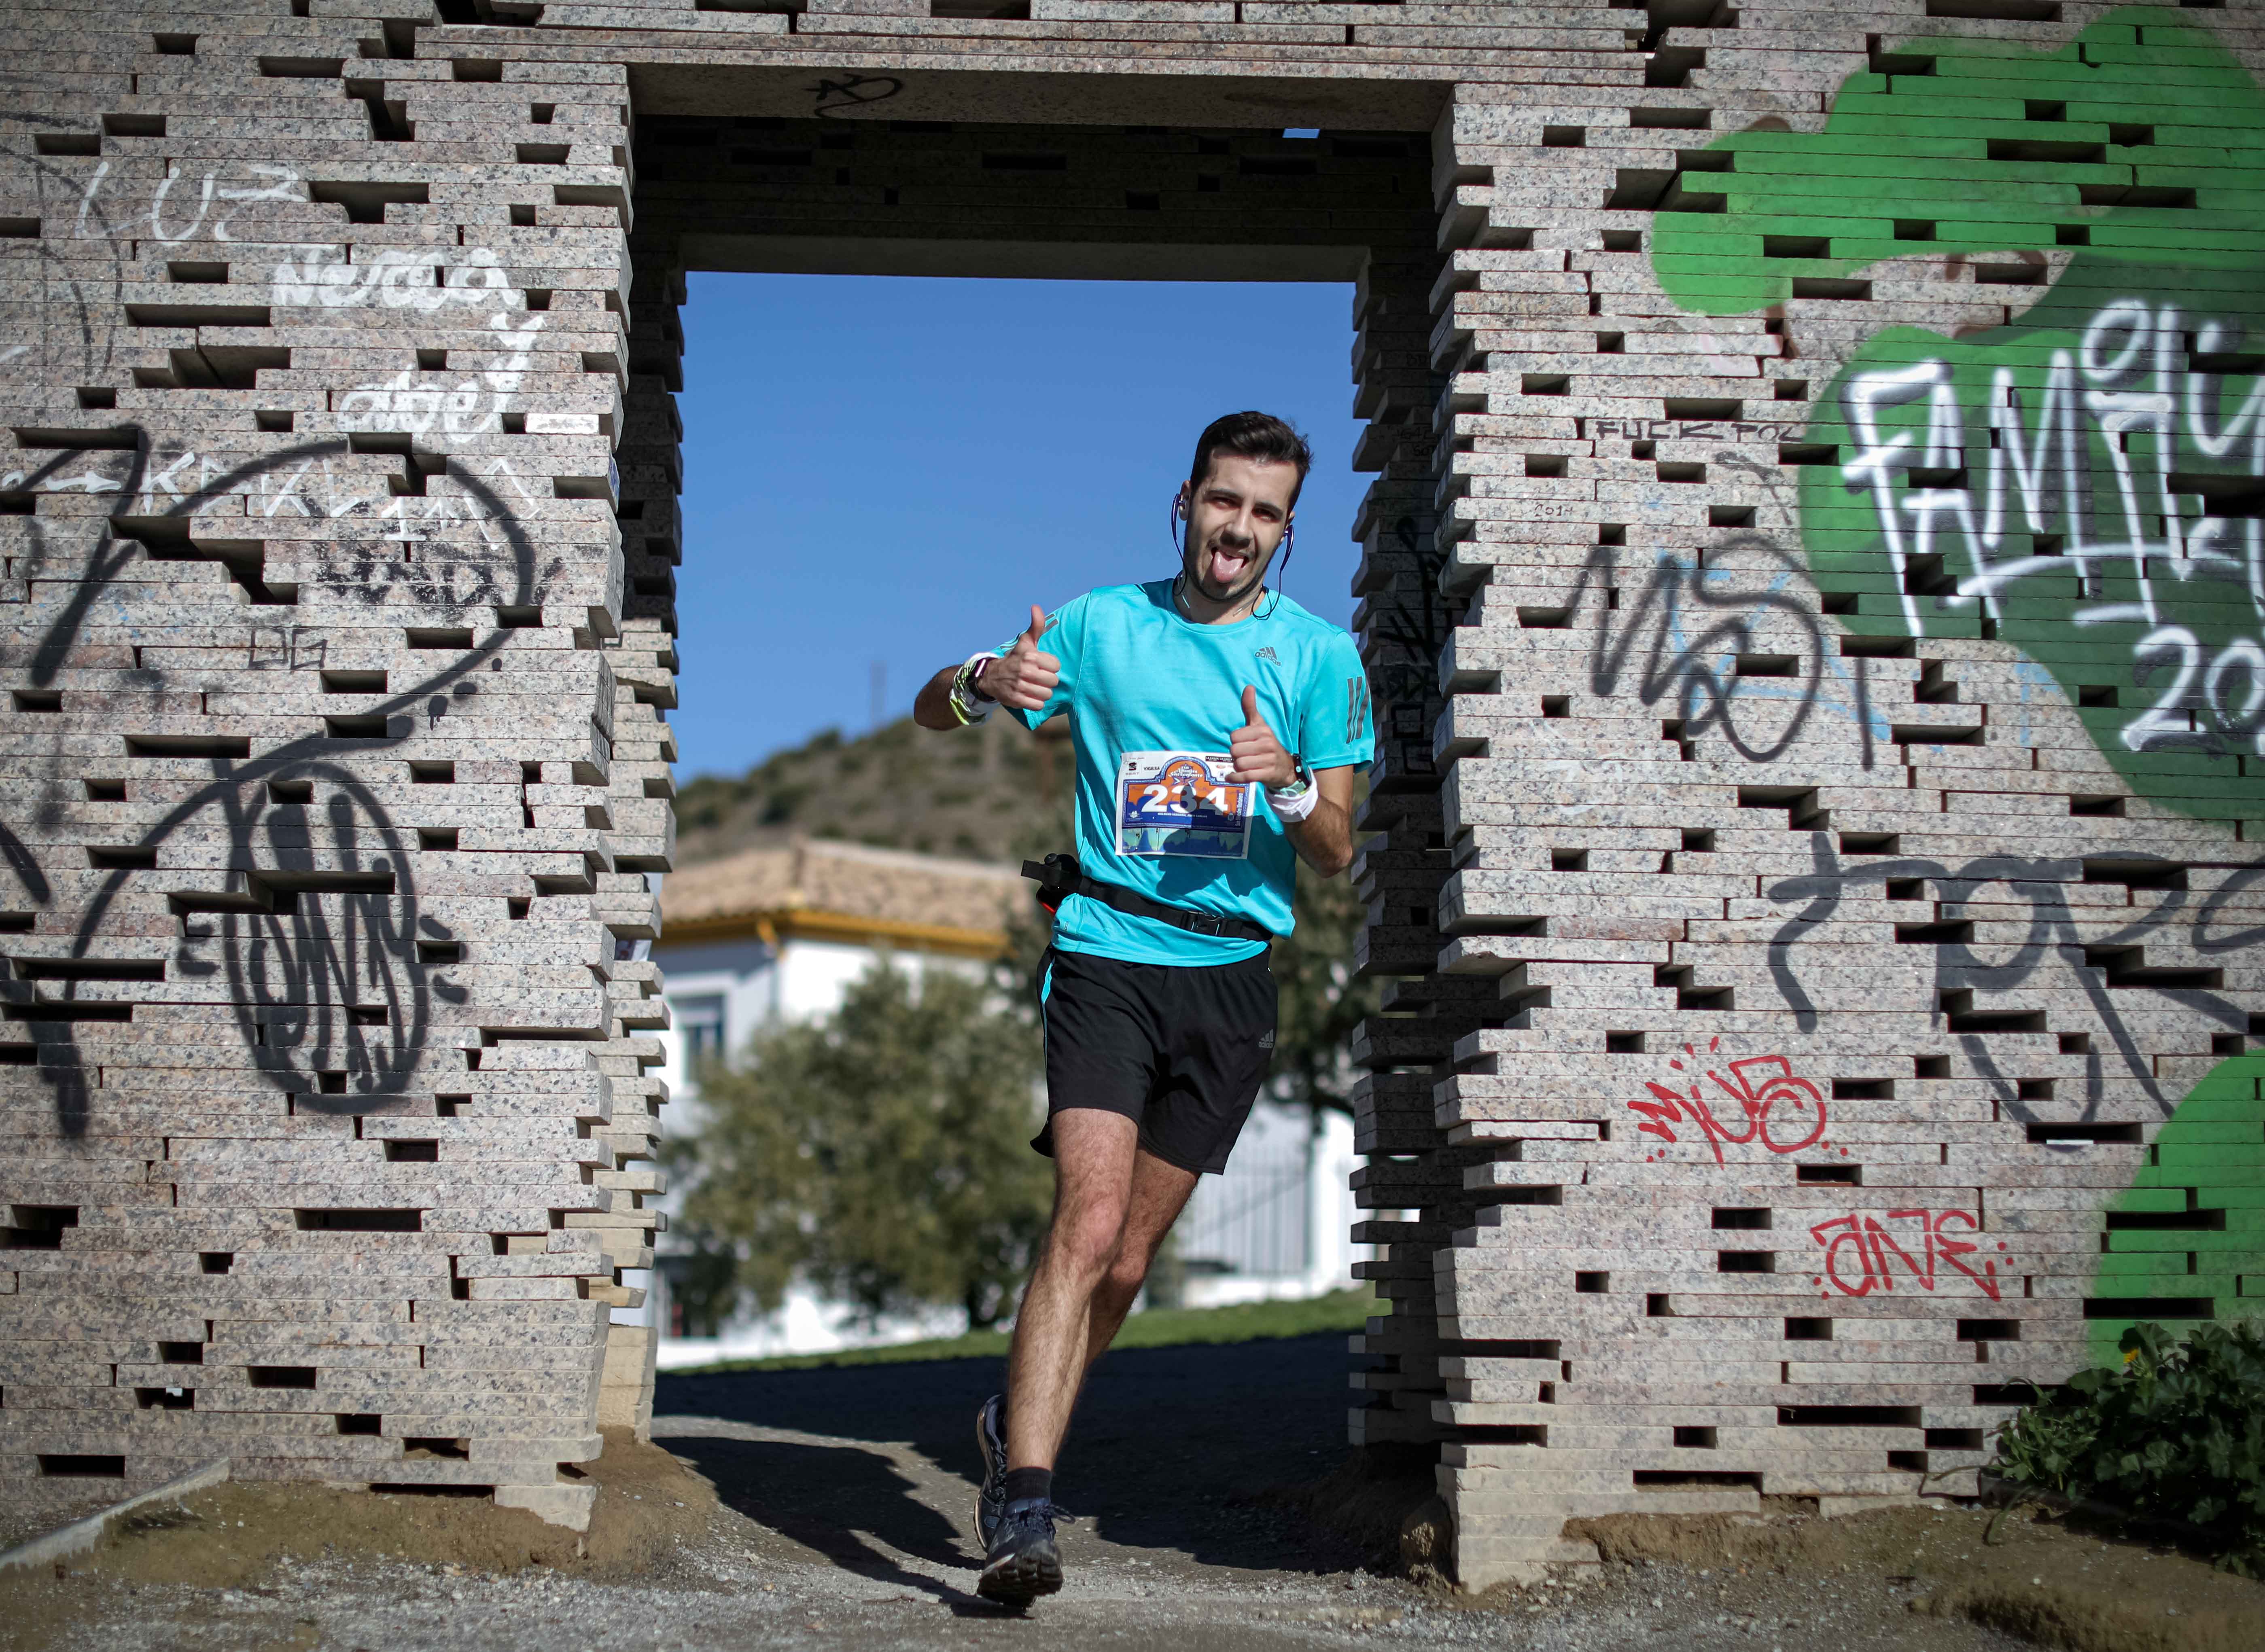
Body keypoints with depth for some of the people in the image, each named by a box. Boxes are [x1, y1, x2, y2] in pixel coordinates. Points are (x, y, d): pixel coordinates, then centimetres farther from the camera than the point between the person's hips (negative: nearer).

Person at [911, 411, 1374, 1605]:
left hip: (1232, 977, 2)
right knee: (1090, 1218, -20)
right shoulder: (1101, 624, 6)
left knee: (1127, 1259, 6)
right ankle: (1023, 1510, -22)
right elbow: (932, 715, 8)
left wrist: (1290, 782, -17)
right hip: (1104, 955, -2)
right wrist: (985, 683, -15)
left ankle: (1017, 1424, 31)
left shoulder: (1321, 655, 7)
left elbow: (1336, 858, 5)